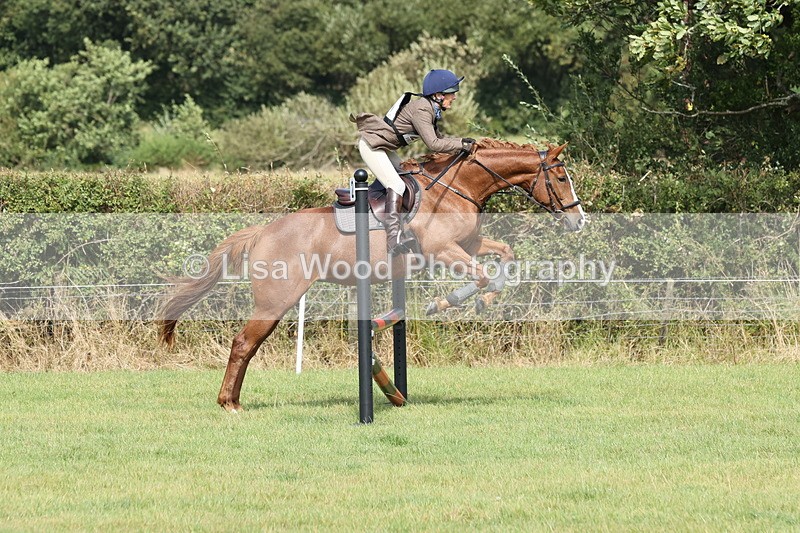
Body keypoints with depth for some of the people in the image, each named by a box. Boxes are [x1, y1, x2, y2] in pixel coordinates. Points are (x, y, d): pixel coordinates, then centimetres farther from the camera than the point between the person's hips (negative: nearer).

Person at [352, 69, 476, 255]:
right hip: (371, 145, -11)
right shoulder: (421, 110, -25)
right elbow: (433, 144, -29)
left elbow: (438, 138, 16)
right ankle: (394, 239, -30)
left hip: (385, 147, 11)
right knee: (396, 185, -21)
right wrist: (461, 145, -23)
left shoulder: (432, 109, 6)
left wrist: (462, 141, 3)